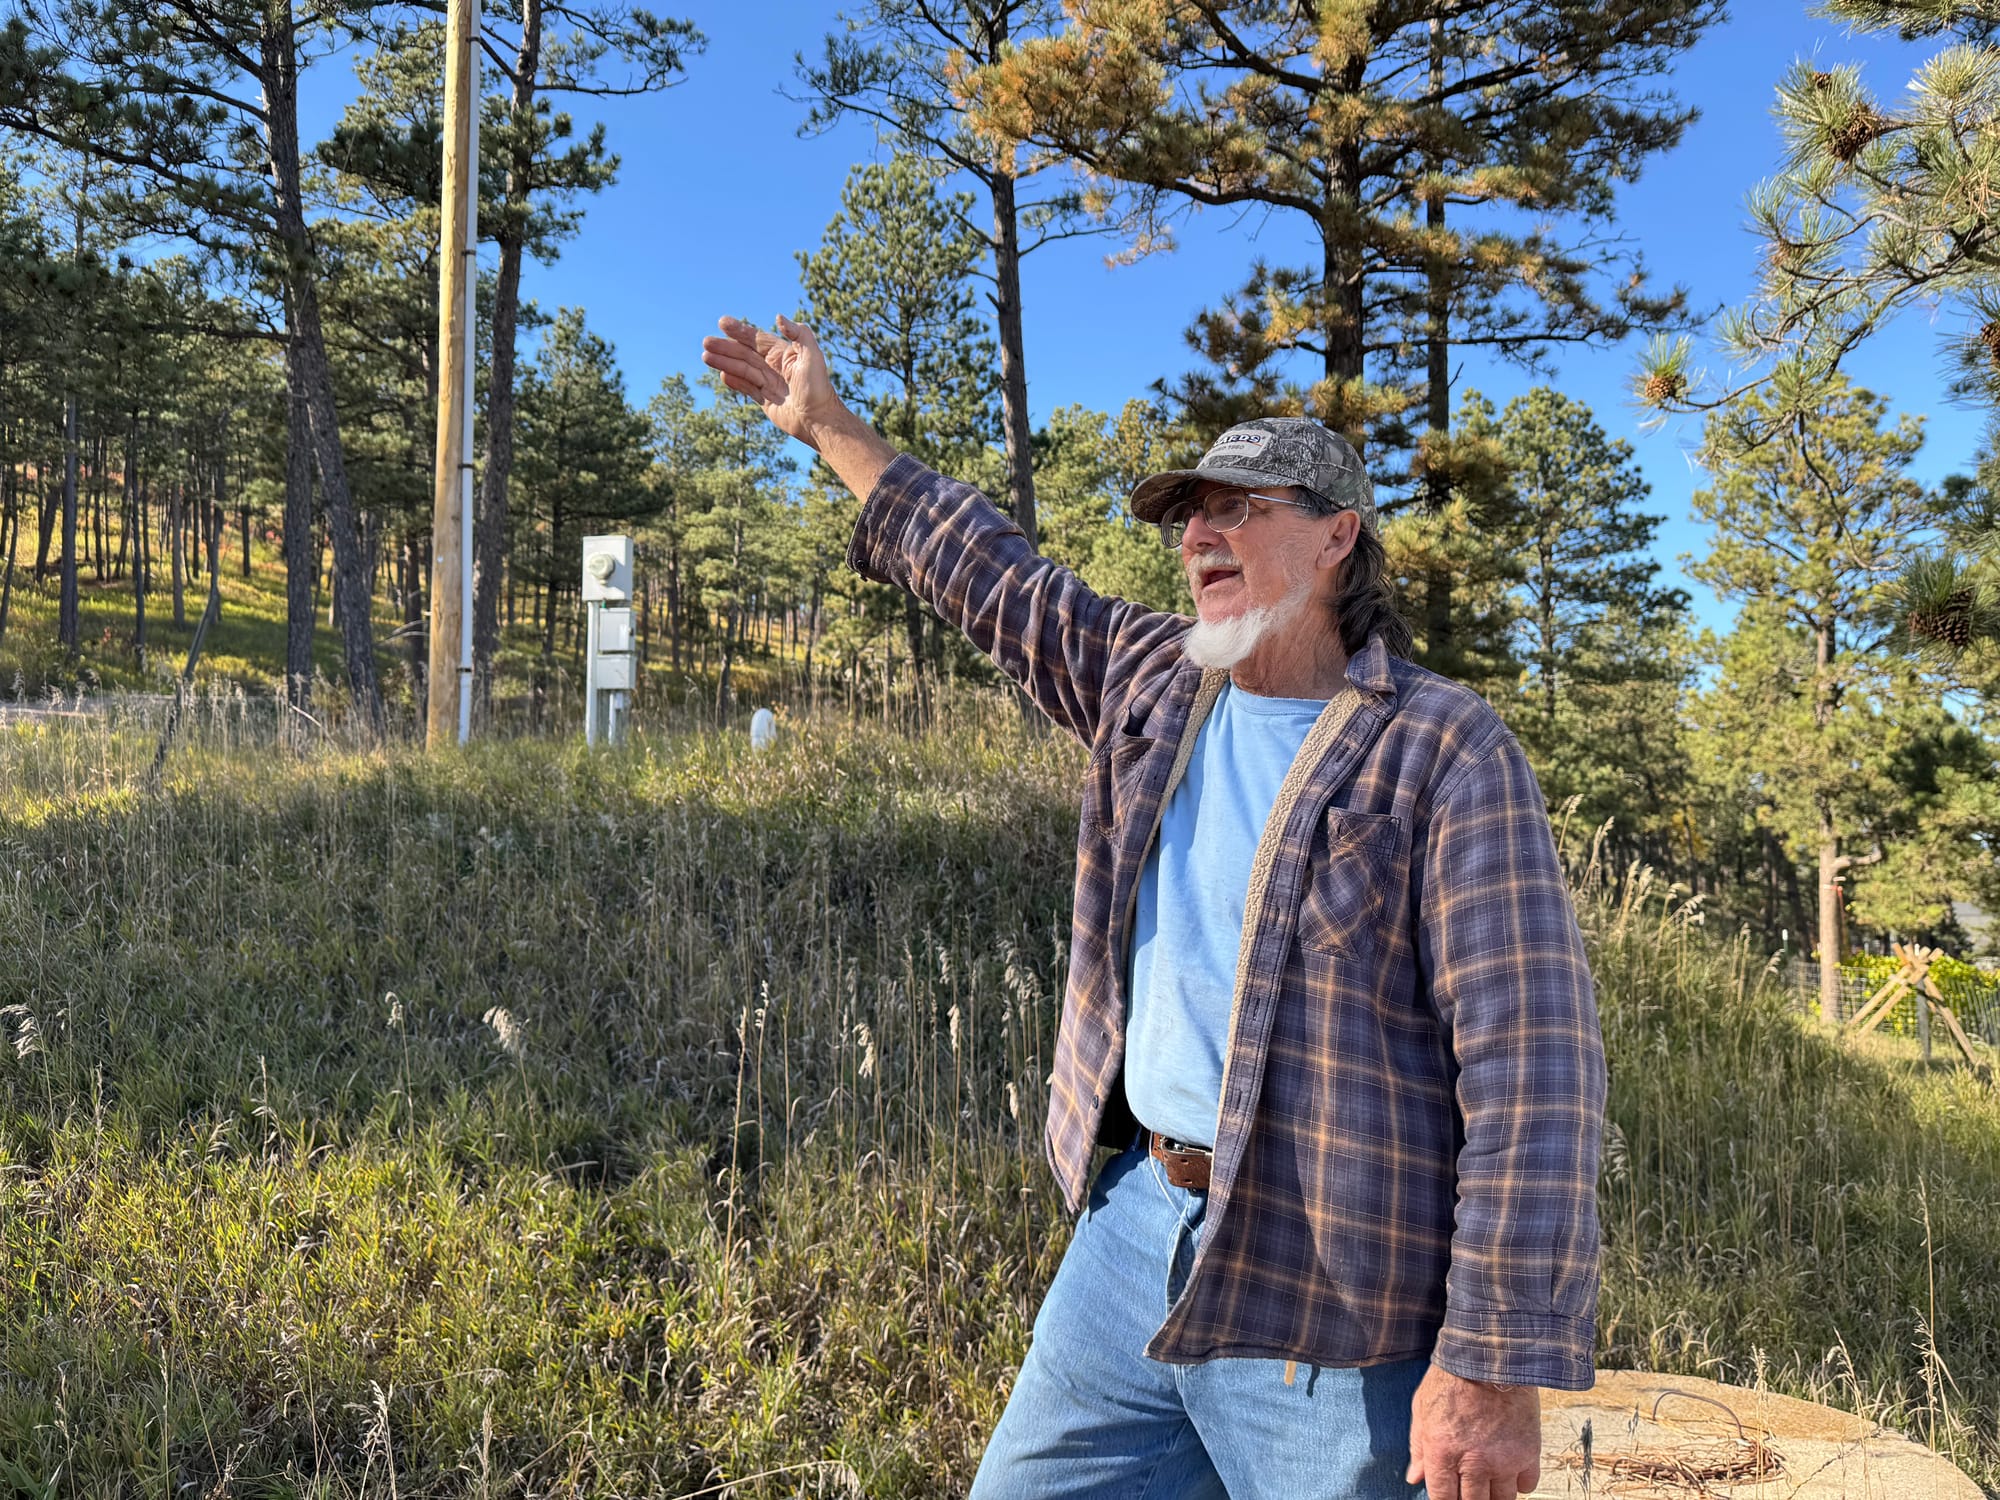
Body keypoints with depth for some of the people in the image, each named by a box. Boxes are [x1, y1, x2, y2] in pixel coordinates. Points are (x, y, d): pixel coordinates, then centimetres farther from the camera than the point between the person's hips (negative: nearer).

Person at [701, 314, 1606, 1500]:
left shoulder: (1443, 752, -12)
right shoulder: (1152, 683, 8)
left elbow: (1533, 1066, -16)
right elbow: (989, 575, 21)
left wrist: (1496, 1364, -19)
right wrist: (830, 427, 25)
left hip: (1322, 1301, -6)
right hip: (1135, 1224, 6)